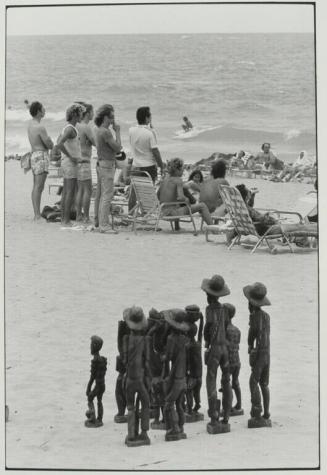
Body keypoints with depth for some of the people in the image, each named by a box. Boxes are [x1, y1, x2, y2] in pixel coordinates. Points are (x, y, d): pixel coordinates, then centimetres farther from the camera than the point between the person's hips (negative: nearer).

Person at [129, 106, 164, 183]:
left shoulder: (131, 130, -3)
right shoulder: (150, 132, -16)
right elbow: (155, 151, -15)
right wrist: (161, 166, -5)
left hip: (136, 166, 5)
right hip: (149, 166, -4)